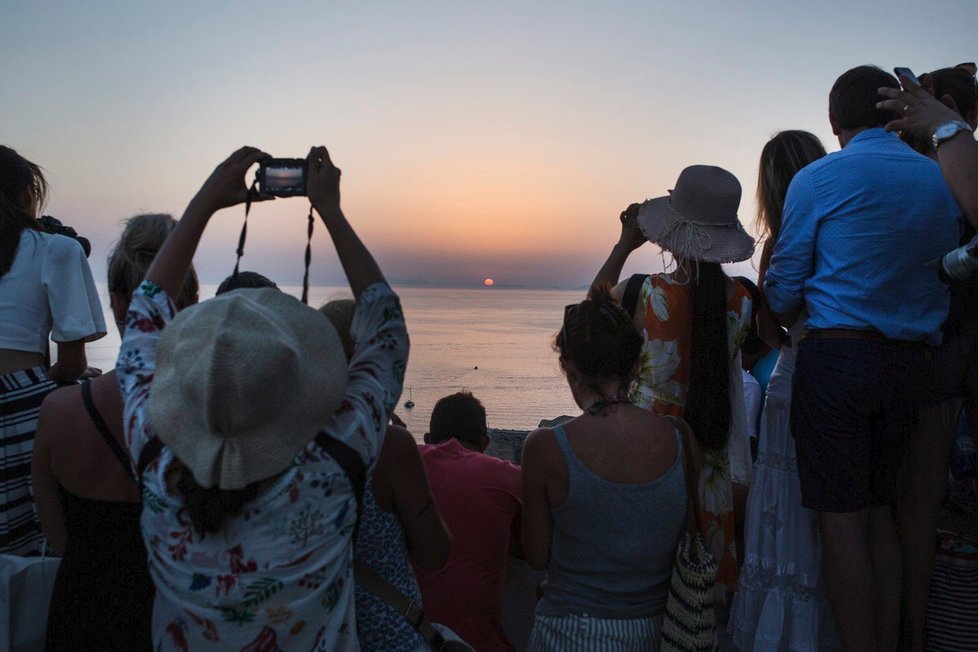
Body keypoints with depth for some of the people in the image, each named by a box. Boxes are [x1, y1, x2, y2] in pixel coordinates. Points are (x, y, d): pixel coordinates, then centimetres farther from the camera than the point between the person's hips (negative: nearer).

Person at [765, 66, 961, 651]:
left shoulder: (819, 179, -4)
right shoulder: (943, 180, 10)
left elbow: (783, 285, -1)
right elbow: (949, 276, 16)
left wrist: (787, 319, 20)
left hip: (837, 356, -5)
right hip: (910, 362, 5)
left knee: (842, 518, 0)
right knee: (881, 511, 15)